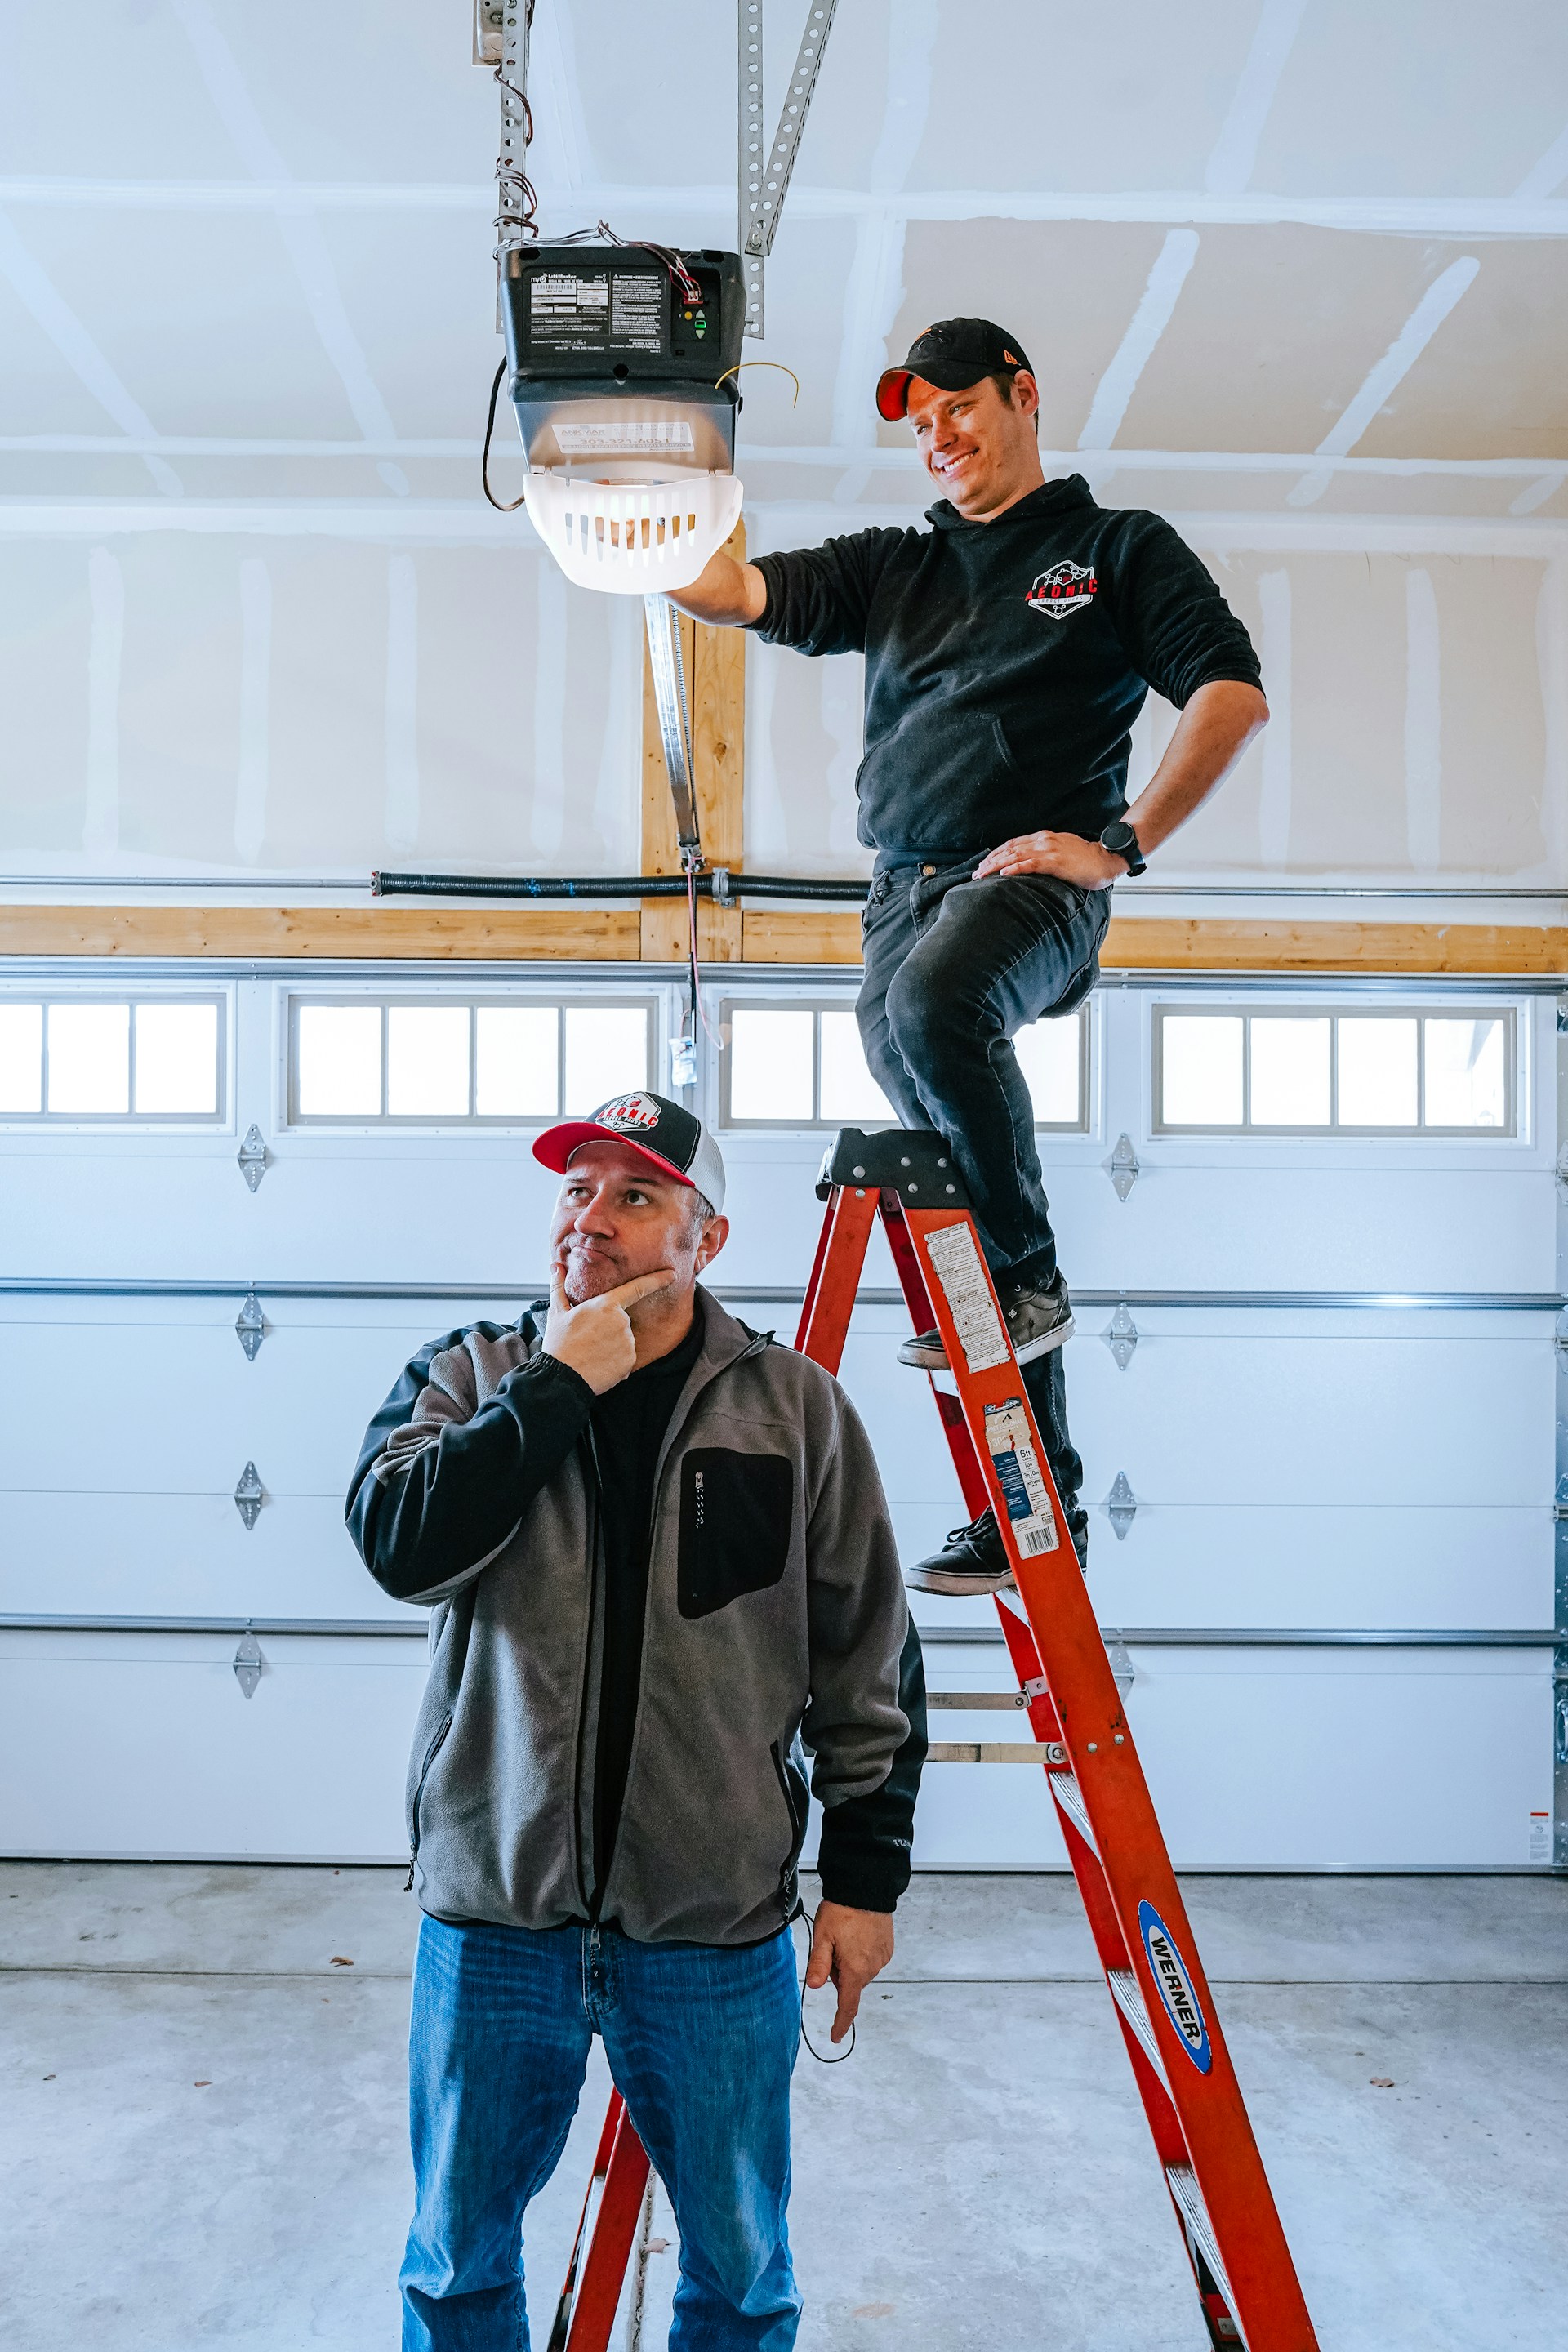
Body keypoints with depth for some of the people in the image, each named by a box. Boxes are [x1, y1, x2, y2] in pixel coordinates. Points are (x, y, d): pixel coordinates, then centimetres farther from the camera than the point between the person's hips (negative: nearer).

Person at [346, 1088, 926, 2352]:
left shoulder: (794, 1404, -3)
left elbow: (870, 1656, 1)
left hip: (722, 1927, -1)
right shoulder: (471, 1376, 0)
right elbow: (398, 1543, -19)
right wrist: (559, 1384, -18)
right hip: (495, 1913, 1)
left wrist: (866, 1872, 1)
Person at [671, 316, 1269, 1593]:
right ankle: (1039, 1505, 9)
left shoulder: (1121, 549, 12)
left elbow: (1233, 694, 1)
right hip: (903, 891, 5)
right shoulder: (894, 568, 24)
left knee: (932, 1001, -38)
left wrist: (1120, 843, -9)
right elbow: (734, 590, 13)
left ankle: (1028, 1277, -20)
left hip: (1033, 879, -5)